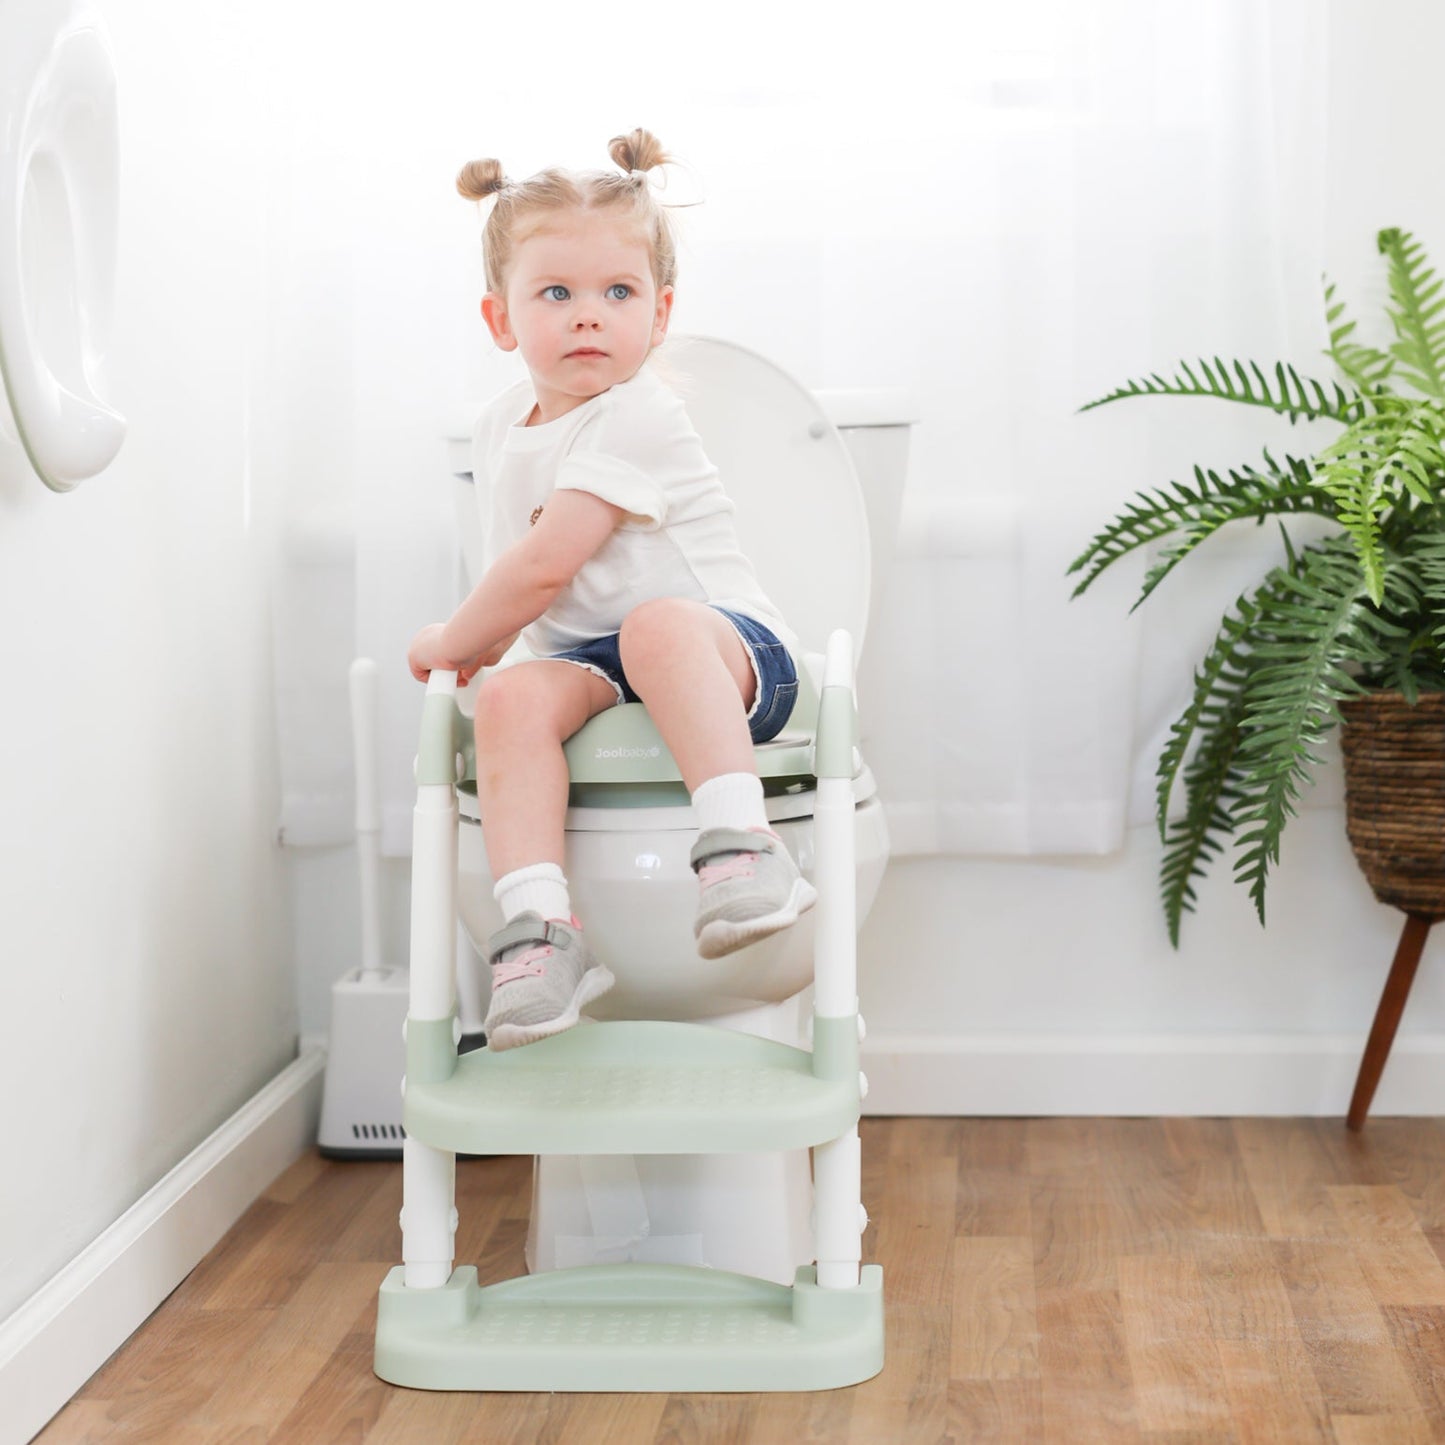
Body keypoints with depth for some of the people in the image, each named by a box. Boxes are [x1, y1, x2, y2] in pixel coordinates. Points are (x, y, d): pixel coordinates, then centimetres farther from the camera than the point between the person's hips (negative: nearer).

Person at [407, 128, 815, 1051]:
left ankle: (742, 847, -48)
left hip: (730, 650, -6)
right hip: (586, 659, 6)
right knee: (514, 697, -27)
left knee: (657, 625, -40)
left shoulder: (635, 420, -14)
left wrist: (451, 642, -5)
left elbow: (545, 566, -18)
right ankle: (540, 930, -37)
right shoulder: (504, 427, 14)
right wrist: (484, 643, 17)